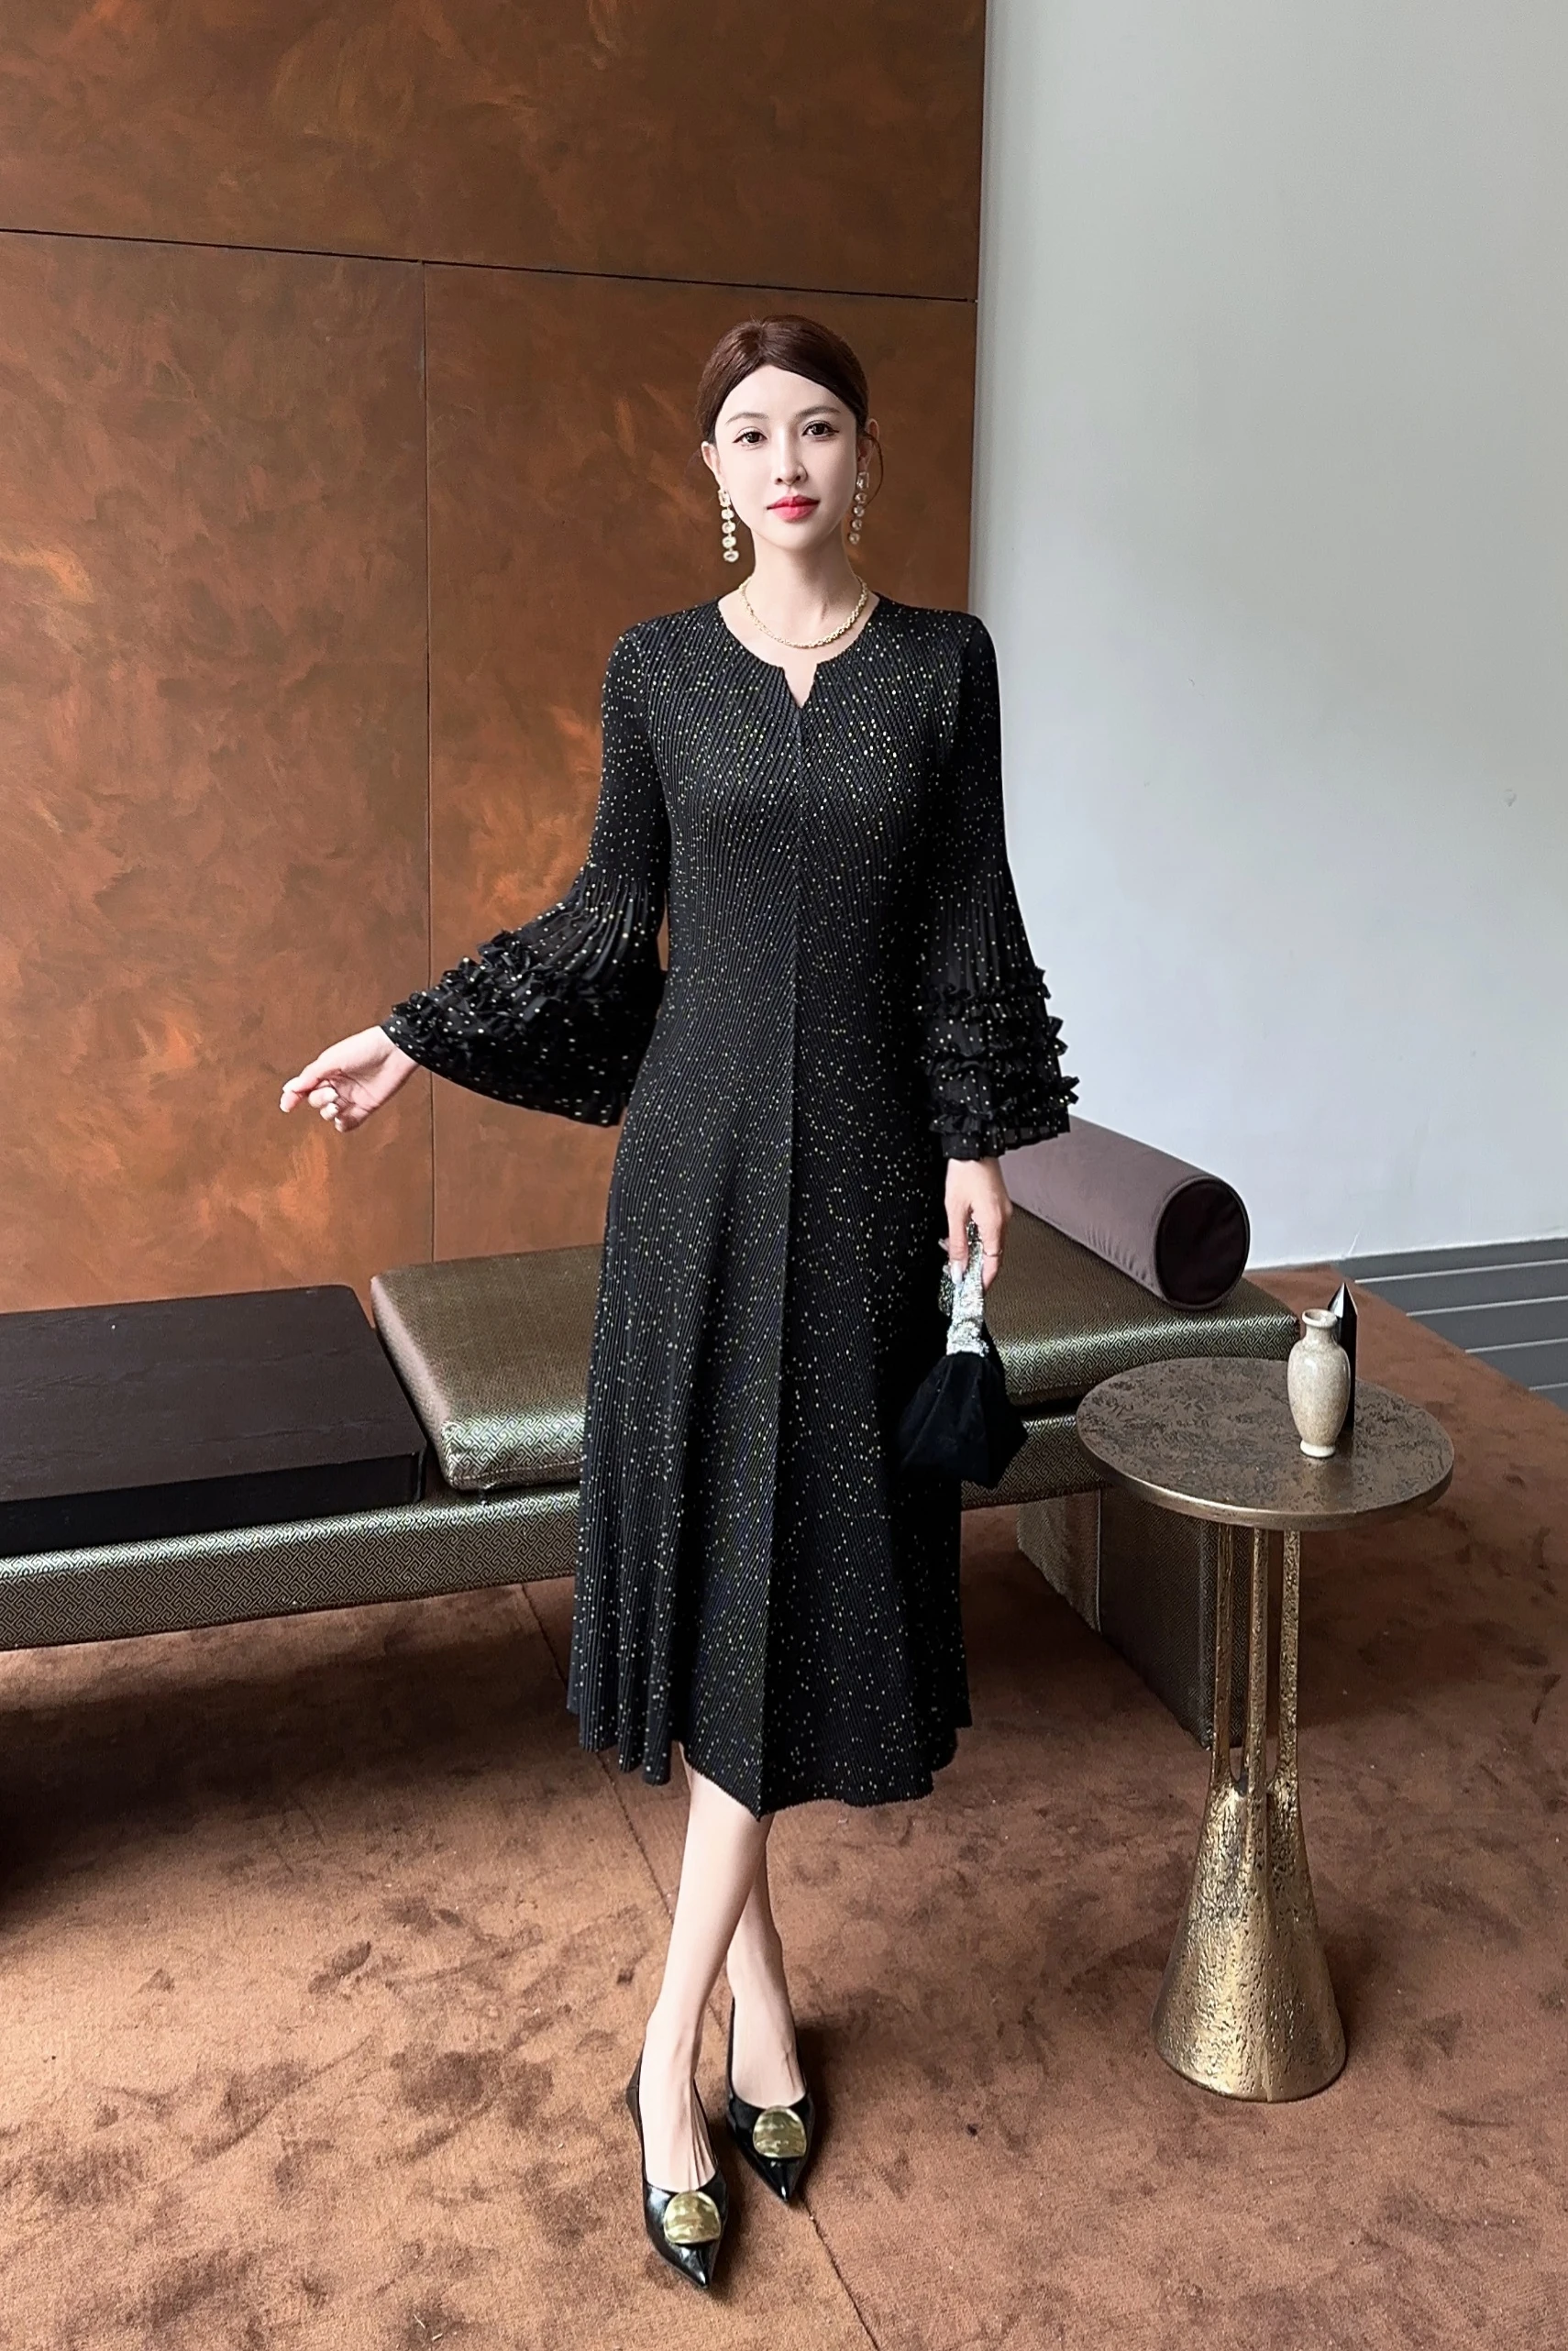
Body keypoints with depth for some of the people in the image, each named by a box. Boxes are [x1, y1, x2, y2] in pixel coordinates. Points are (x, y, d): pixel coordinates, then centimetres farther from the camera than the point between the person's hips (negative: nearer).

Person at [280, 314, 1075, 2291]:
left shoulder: (942, 663, 3)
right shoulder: (657, 668, 4)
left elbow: (967, 923, 4)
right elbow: (608, 918, 9)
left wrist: (983, 1140, -1)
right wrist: (421, 1040, 6)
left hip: (861, 1155, 0)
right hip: (698, 1145, 1)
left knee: (804, 1557, 1)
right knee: (703, 1543, 3)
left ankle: (673, 2043, 14)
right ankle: (755, 1974, 21)